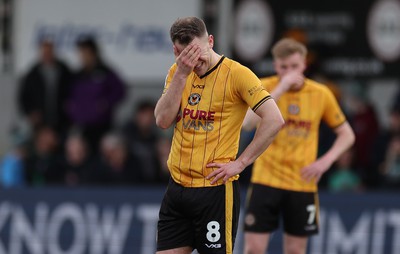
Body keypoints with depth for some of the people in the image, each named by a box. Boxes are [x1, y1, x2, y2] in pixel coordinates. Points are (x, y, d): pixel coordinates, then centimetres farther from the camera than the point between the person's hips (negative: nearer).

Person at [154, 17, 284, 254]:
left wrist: (240, 163, -16)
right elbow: (163, 120, -5)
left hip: (215, 188, -6)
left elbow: (274, 120, -16)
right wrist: (182, 74, -13)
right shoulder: (177, 72, 7)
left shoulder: (236, 73, -10)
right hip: (177, 187, 6)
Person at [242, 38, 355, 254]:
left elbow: (346, 135, 10)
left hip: (303, 183, 2)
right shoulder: (264, 88, -5)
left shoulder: (321, 94, 1)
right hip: (266, 181, -1)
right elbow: (247, 123, -23)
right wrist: (281, 89, -26)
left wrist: (326, 161, -8)